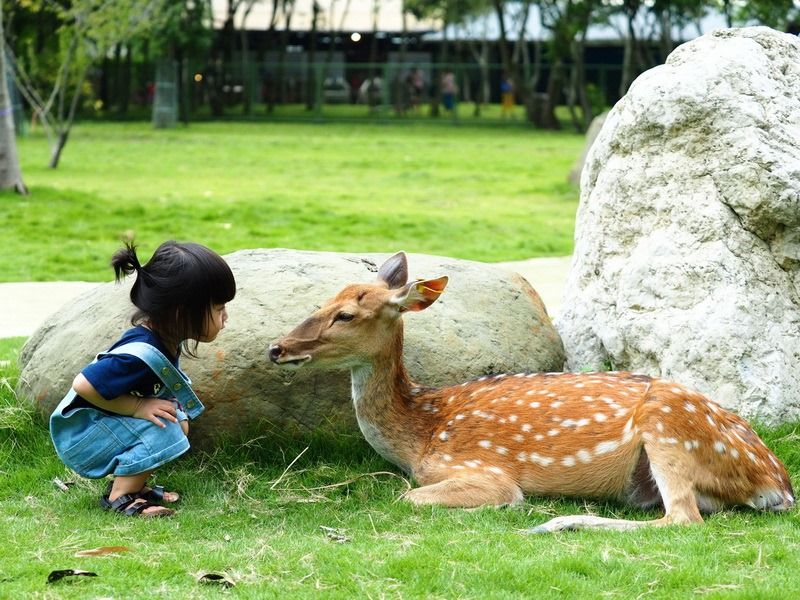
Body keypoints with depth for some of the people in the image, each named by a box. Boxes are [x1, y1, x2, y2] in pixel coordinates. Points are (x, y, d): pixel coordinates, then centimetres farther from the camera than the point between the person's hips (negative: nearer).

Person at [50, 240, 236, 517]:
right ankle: (120, 496, -9)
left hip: (107, 423, 9)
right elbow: (84, 385, -33)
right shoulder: (141, 355, -34)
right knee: (161, 433, -24)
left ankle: (132, 484, 11)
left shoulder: (164, 338, -6)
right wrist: (137, 407, -25)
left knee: (180, 424, 2)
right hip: (78, 434, -9)